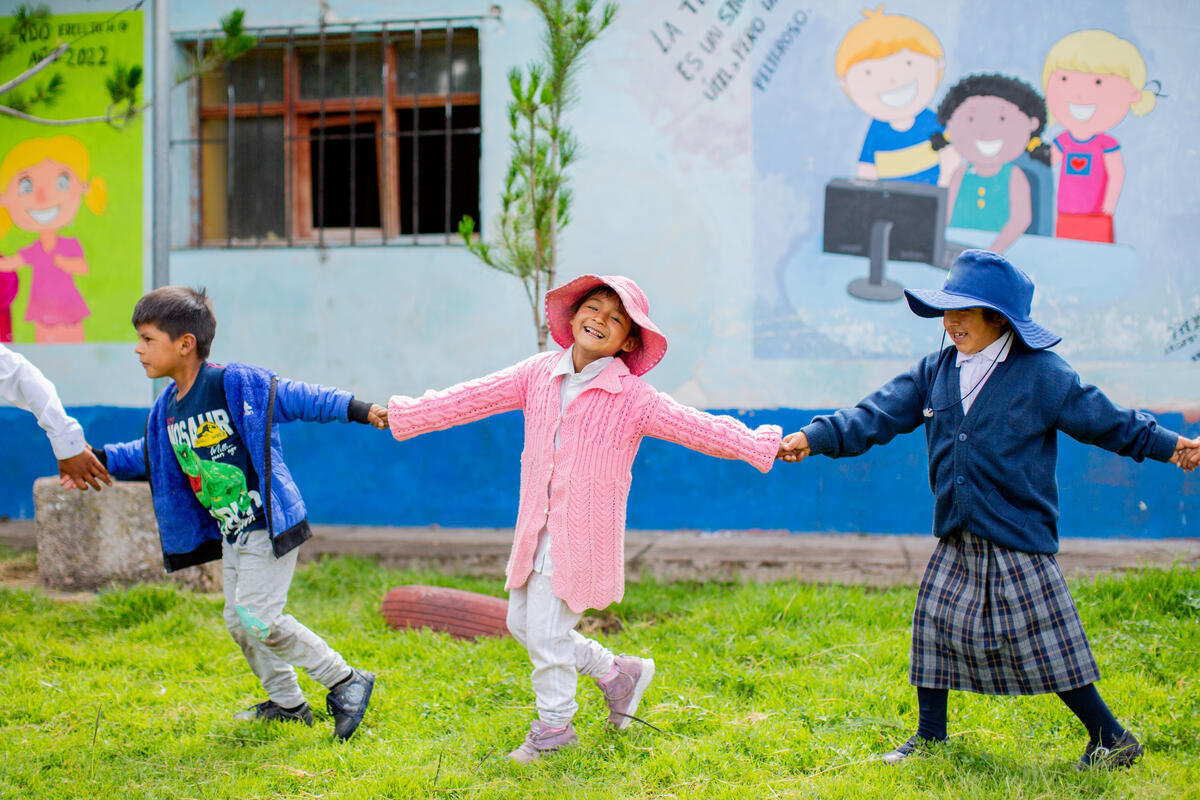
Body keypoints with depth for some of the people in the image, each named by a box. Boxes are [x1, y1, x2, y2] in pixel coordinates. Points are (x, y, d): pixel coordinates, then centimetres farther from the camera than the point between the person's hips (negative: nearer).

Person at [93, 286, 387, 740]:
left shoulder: (237, 385, -16)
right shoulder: (168, 408, 7)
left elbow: (298, 399, -14)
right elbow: (151, 454, 23)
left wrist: (360, 410, -20)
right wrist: (101, 458, 16)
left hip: (268, 523, -9)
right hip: (230, 532, 9)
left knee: (258, 617, -14)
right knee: (238, 621, 12)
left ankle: (346, 682, -2)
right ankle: (287, 704, 28)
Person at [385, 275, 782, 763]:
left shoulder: (632, 398, -10)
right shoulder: (540, 374, 3)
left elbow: (700, 428, -12)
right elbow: (474, 398, 6)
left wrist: (763, 447, -20)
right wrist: (404, 415, 5)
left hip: (582, 534, -6)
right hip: (536, 530, 6)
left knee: (545, 631, -3)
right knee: (521, 622, 13)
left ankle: (553, 727, 20)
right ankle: (616, 672, 31)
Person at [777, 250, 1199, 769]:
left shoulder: (1042, 374, -7)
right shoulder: (936, 373, 7)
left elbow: (1105, 421, -1)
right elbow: (877, 416, 4)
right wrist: (815, 438, -7)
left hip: (1019, 539, -6)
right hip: (957, 539, 6)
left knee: (1044, 642, -4)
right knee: (935, 623, 7)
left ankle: (1112, 739, 9)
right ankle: (930, 736, 24)